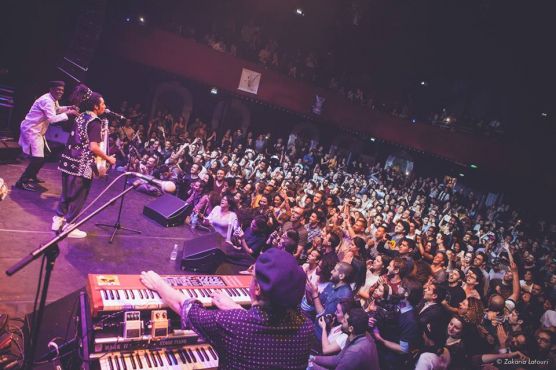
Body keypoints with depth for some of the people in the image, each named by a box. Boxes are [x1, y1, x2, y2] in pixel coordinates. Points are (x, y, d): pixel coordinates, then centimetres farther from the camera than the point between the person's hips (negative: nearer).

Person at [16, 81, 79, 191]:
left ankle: (32, 176, 34)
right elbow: (52, 119, -30)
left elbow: (57, 110, 28)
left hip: (37, 130, 11)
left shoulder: (53, 100, 9)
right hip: (31, 130, -11)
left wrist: (68, 108, 10)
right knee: (38, 158, -15)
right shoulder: (47, 100, -22)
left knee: (44, 155, 19)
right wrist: (67, 114, -25)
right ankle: (22, 181, -5)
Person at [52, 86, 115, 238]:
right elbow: (93, 147, -24)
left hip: (69, 160, 8)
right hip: (82, 165, -8)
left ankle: (58, 220, 28)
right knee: (78, 196, 3)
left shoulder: (80, 117, 11)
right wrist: (108, 158, -13)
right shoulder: (95, 122, -15)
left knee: (67, 192, 19)